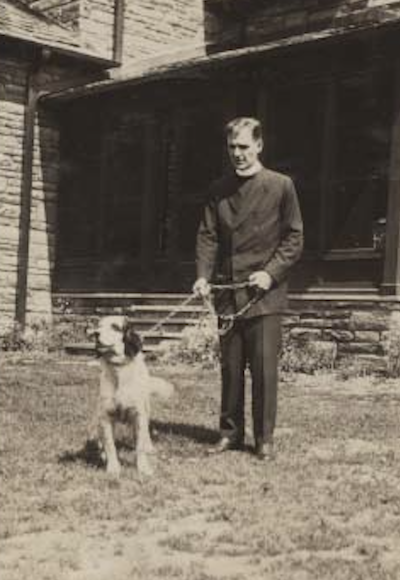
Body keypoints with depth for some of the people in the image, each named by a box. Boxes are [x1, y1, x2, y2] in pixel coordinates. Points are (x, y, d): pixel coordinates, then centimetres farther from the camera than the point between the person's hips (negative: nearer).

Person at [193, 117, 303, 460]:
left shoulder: (281, 186, 0)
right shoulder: (220, 190, 10)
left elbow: (294, 238, 0)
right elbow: (208, 235, 8)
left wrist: (271, 272, -11)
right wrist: (204, 275, -7)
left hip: (265, 294, -3)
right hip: (227, 293, 4)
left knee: (264, 368, -3)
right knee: (230, 367, 9)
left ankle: (265, 439, 7)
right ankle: (231, 432, 19)